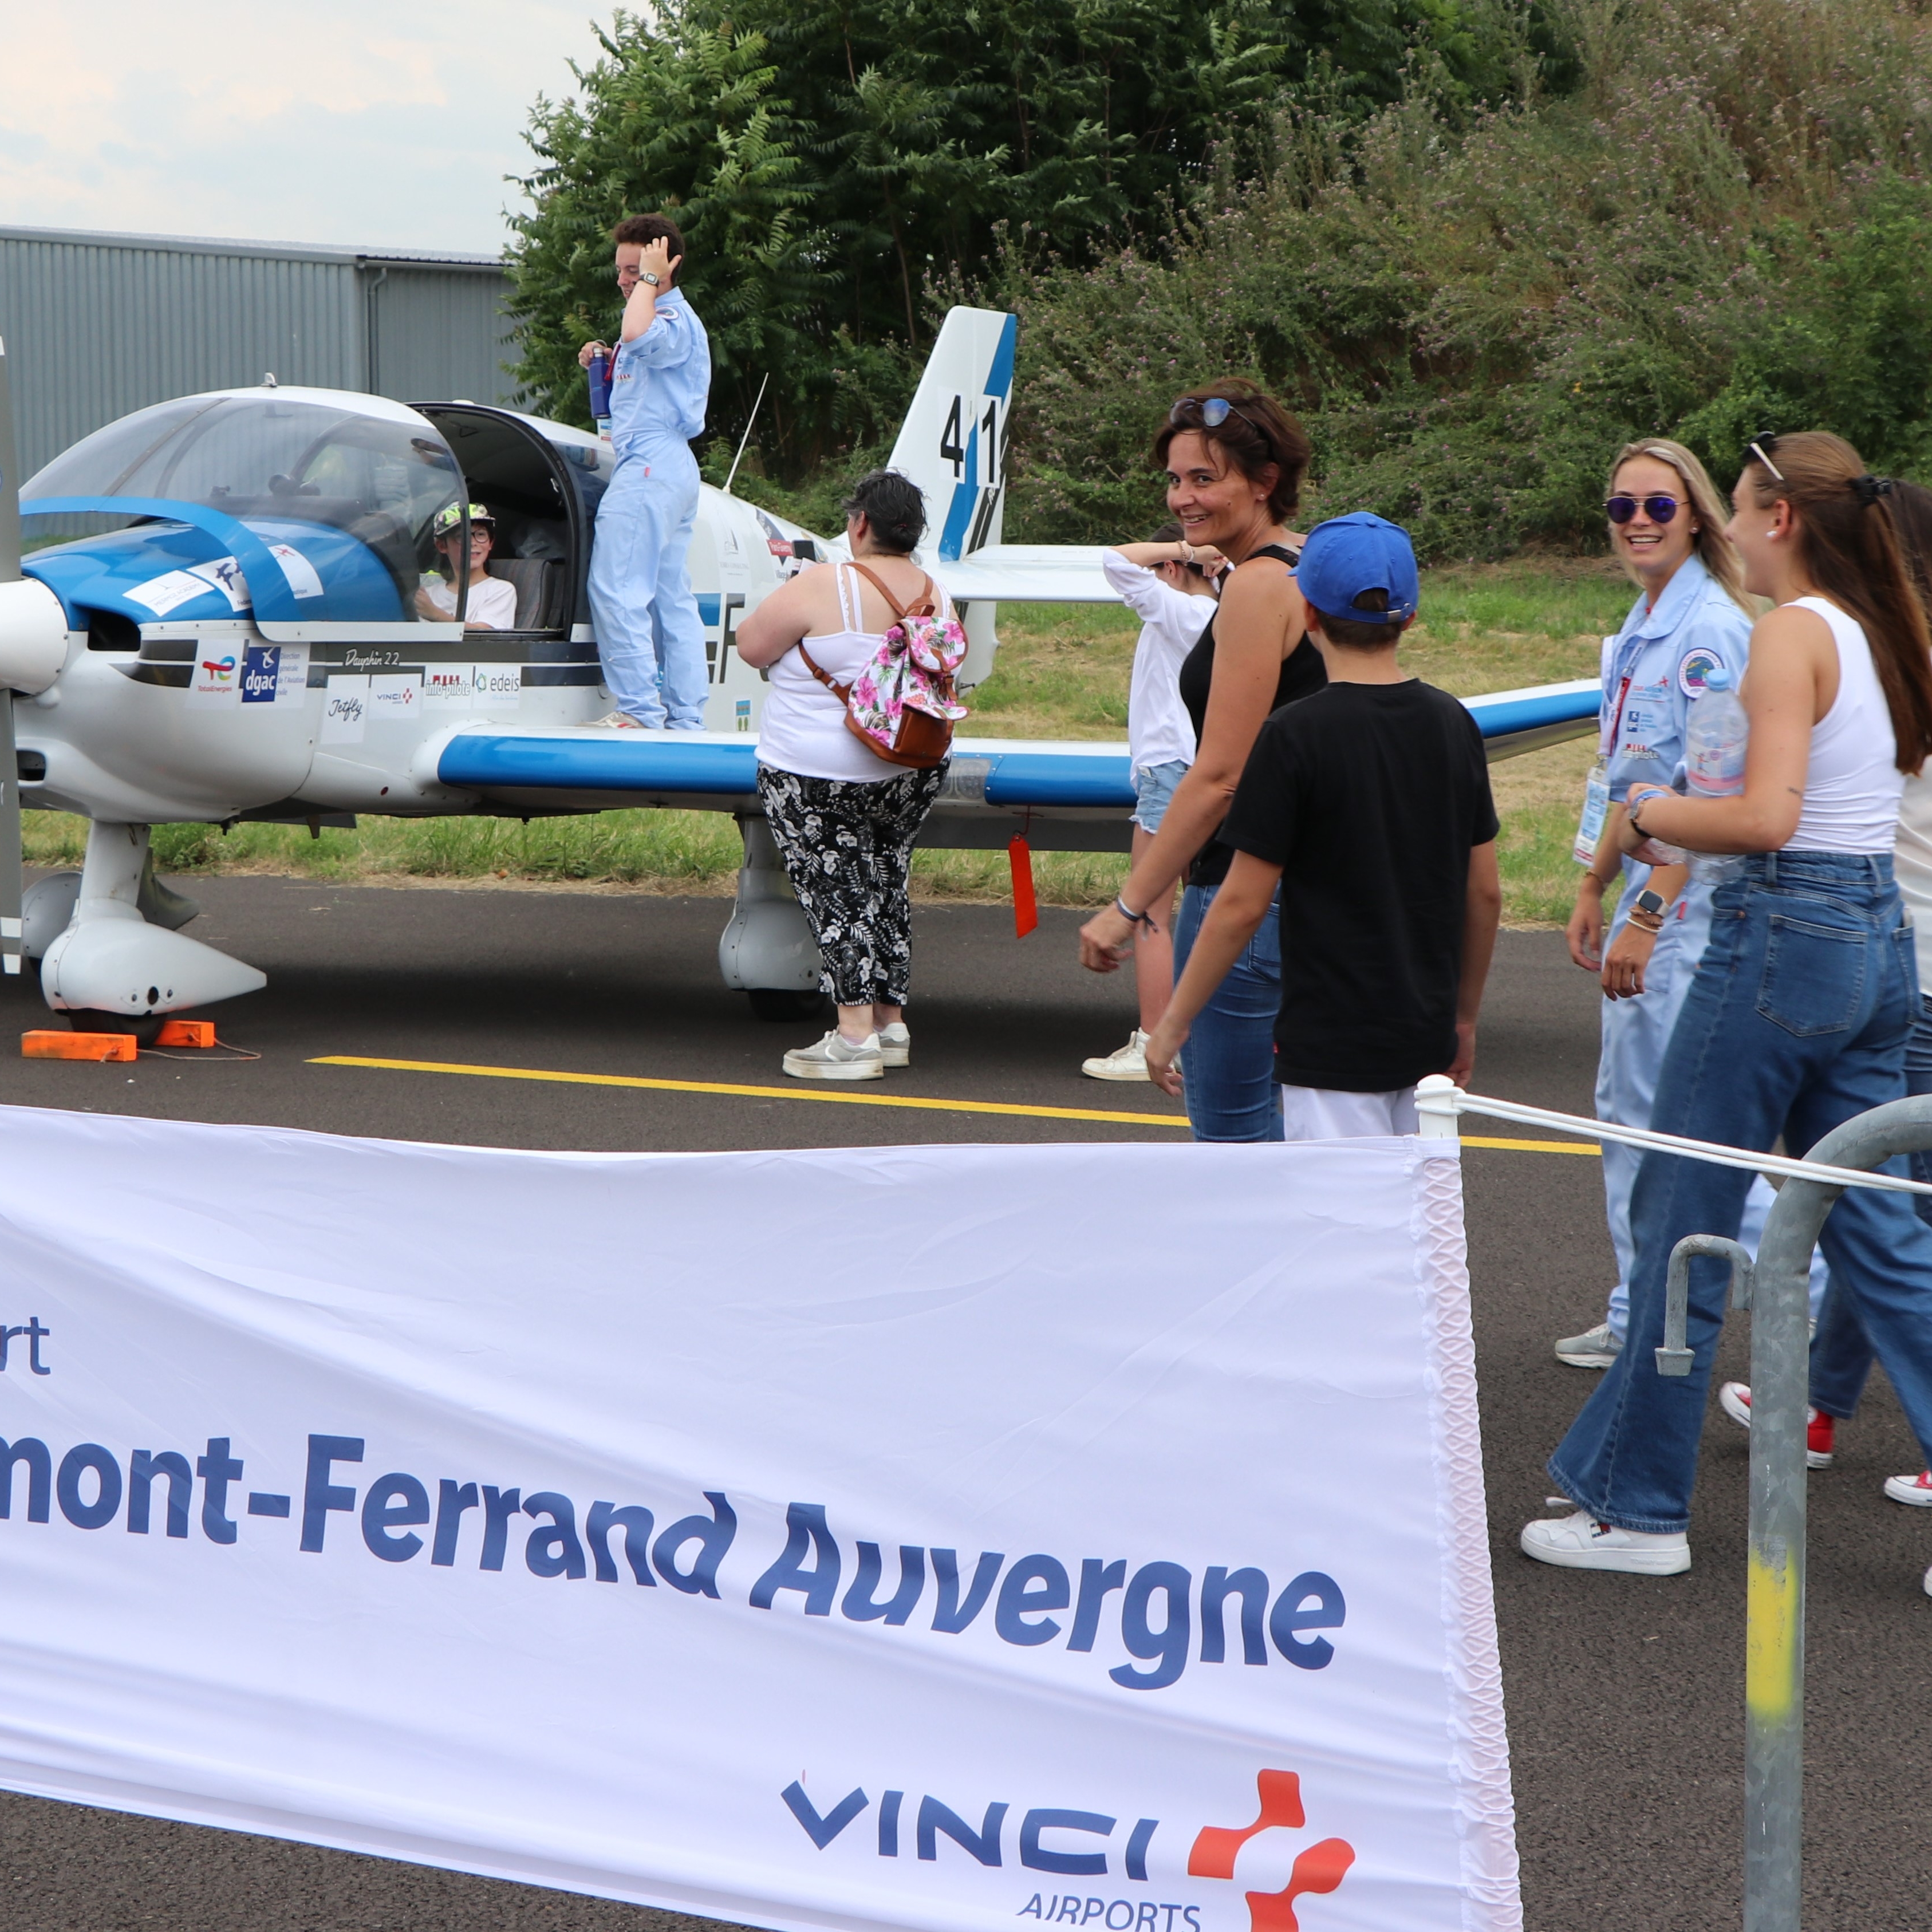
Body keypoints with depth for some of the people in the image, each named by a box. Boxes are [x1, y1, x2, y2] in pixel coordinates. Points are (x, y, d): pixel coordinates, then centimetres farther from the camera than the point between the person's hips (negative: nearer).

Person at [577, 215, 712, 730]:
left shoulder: (675, 322, -11)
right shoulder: (660, 319, 22)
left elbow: (638, 335, -35)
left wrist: (650, 278, -19)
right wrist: (605, 362, 18)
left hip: (650, 465, -11)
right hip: (674, 468, 11)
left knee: (618, 590, -12)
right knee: (672, 599, 8)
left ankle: (639, 710, -14)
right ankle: (686, 718, 8)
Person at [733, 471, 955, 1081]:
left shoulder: (824, 587, -17)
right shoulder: (938, 598, 3)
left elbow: (751, 646, -10)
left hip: (819, 778, -6)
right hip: (912, 776, 6)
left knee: (835, 896, -2)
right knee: (885, 888, 16)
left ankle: (855, 1035, -6)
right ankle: (891, 1024, 21)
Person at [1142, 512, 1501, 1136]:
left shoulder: (1295, 736, -14)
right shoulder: (1452, 723, 3)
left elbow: (1242, 905, -13)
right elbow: (1485, 892, 9)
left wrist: (1172, 1023, -3)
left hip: (1331, 1044, -6)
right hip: (1425, 1037, 6)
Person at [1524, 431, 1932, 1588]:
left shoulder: (1793, 632, -13)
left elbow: (1767, 817, -23)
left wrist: (1655, 814, -6)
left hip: (1787, 931, -8)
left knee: (1684, 1225, 2)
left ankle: (1636, 1506, 11)